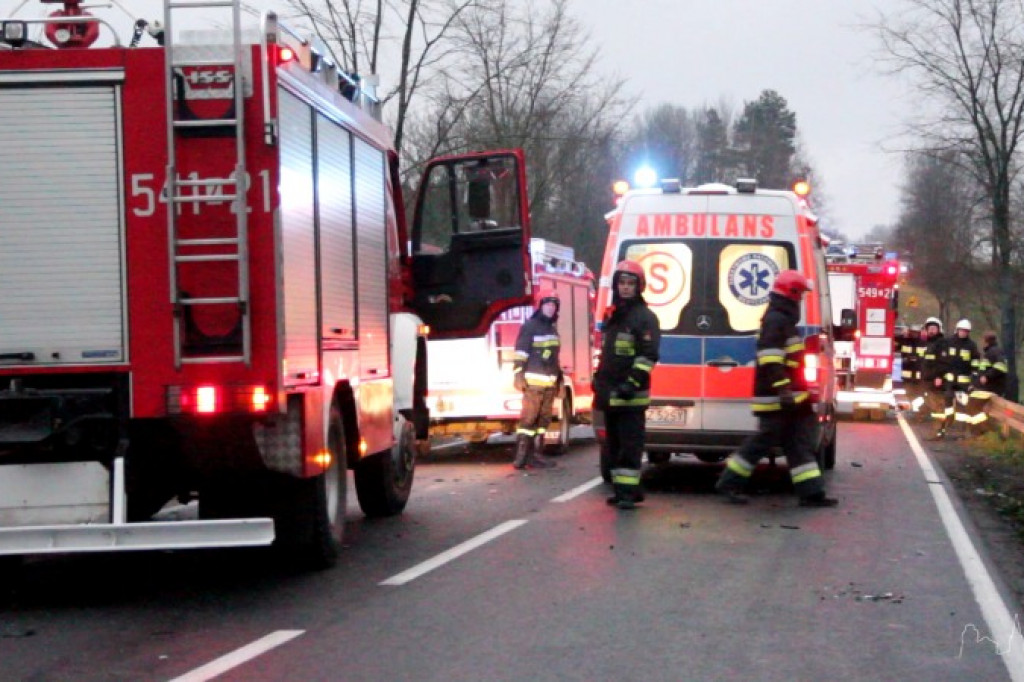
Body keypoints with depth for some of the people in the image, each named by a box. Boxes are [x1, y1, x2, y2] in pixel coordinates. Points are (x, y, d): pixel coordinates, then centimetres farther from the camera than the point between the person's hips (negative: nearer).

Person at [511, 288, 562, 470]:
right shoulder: (529, 326, -4)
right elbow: (520, 352, -10)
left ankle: (535, 455, 8)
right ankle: (521, 456, -11)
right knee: (528, 417, -10)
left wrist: (559, 378, 25)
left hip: (549, 382, 7)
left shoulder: (553, 328, 19)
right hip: (534, 381, -7)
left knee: (544, 419, 5)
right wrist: (518, 375, -17)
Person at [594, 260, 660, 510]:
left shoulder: (645, 317, -8)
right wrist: (599, 379, 23)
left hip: (631, 395, -9)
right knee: (615, 444, 12)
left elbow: (648, 355, -15)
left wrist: (633, 382, -23)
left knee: (630, 444, -10)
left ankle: (628, 491, -13)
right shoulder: (610, 316, 19)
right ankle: (622, 489, 19)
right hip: (610, 393, 9)